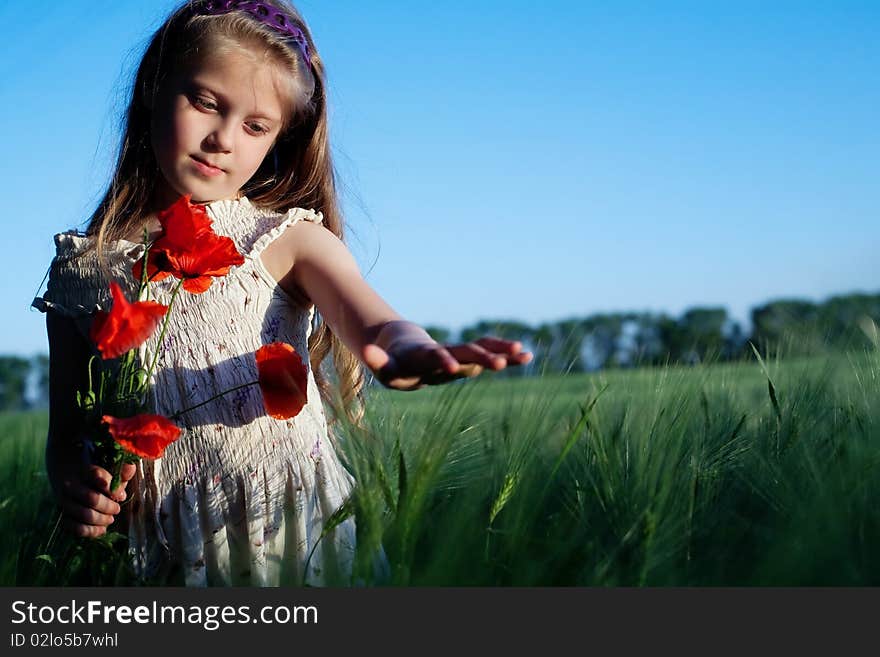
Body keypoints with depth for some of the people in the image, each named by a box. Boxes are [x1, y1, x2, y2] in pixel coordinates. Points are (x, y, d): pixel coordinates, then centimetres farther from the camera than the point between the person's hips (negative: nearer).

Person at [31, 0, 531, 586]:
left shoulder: (289, 240, 1)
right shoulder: (81, 266, 7)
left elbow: (371, 322, -19)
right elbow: (65, 430, 12)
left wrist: (406, 352, -43)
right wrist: (72, 483, -11)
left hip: (294, 533, -1)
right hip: (159, 551, 2)